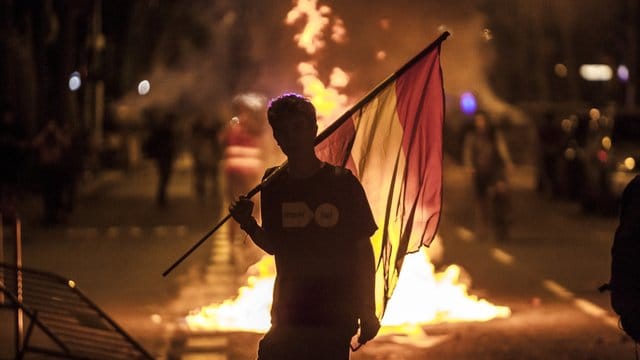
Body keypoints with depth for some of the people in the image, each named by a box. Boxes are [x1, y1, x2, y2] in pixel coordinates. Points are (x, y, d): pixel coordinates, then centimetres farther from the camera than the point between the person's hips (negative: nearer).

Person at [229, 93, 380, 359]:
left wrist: (368, 312, -2)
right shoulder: (273, 185, 6)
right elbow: (274, 247, 13)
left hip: (335, 317, -3)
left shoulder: (342, 183, -5)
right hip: (287, 313, 3)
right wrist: (249, 225, -7)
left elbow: (363, 250, -1)